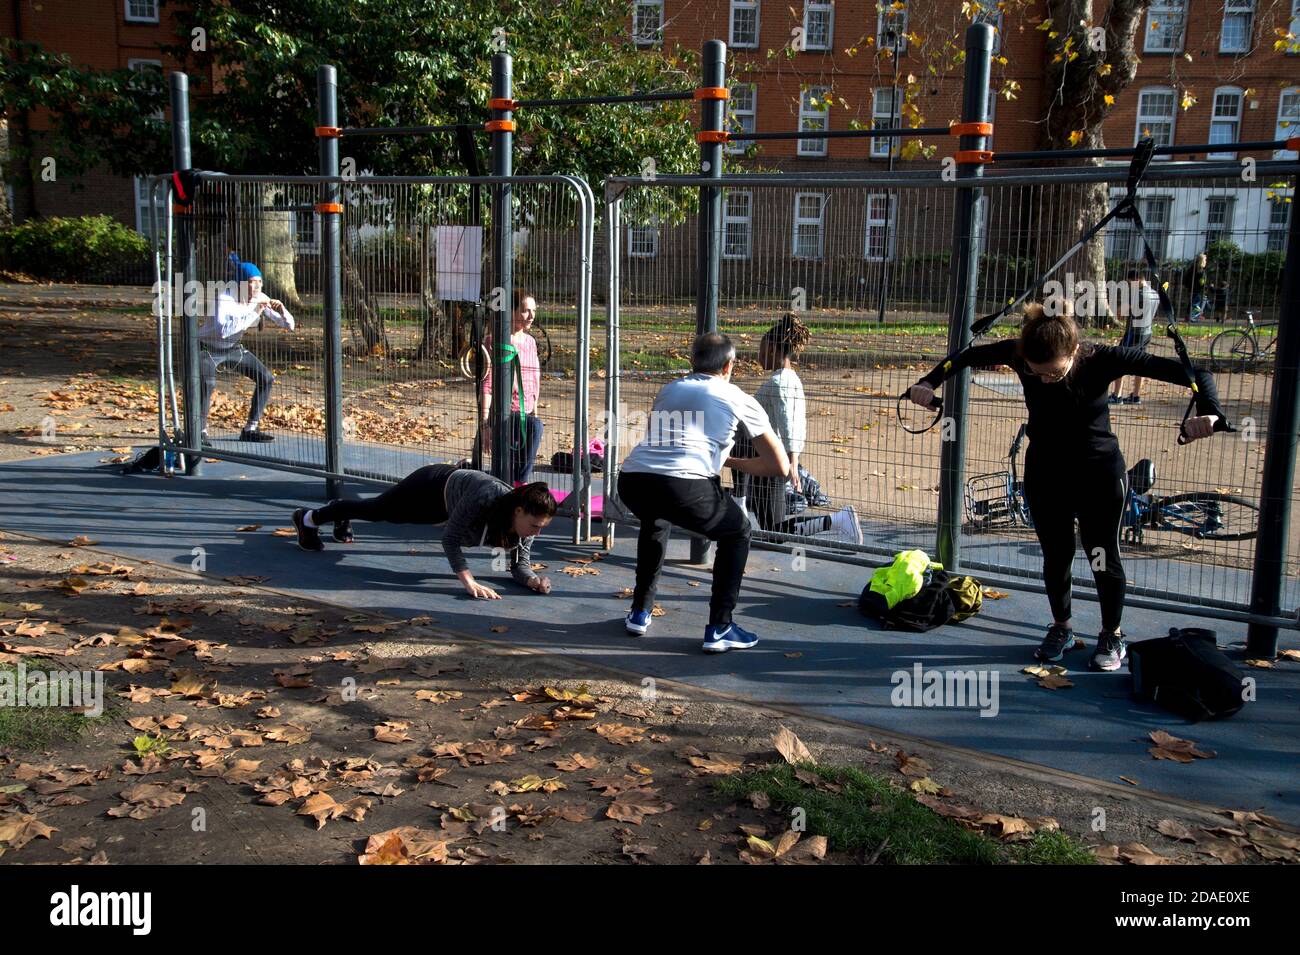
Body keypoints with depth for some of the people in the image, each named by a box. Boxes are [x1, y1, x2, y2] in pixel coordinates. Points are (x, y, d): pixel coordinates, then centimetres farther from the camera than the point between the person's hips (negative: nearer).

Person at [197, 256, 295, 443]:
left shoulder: (260, 299, -12)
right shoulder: (224, 298, -29)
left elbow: (289, 325, -8)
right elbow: (223, 330, -47)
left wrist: (282, 310, -30)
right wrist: (253, 313, -45)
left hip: (233, 348, 6)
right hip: (207, 348, -6)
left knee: (266, 378, -2)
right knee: (207, 383, -31)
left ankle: (250, 429, 9)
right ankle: (201, 431, -15)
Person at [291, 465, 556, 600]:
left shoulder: (528, 521, -28)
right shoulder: (485, 499, -46)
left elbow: (521, 563, -19)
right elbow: (450, 538, -40)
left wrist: (532, 580, -41)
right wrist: (469, 582, -48)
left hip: (443, 506, 5)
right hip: (432, 486, -5)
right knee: (377, 510, 19)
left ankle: (341, 518, 63)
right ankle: (309, 518, 47)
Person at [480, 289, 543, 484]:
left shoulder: (530, 342, 15)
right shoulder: (496, 341, -6)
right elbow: (487, 384, -10)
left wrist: (534, 413, 17)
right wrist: (485, 423, -15)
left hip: (525, 414, 8)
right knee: (534, 426, -34)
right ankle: (521, 484, -29)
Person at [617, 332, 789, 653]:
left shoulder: (668, 390, 31)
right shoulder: (739, 399, 19)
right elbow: (780, 467, 20)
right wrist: (732, 462, 34)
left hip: (631, 479, 5)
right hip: (683, 486, -5)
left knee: (655, 523, 39)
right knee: (737, 532, 23)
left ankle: (640, 612, 39)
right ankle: (719, 629, 16)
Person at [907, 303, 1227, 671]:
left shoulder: (1102, 360, -28)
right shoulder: (1018, 353, -21)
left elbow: (1192, 373, -27)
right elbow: (966, 357, -5)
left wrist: (1208, 412, -45)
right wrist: (928, 383, -20)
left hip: (1099, 477, -2)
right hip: (1044, 475, 3)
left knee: (1104, 558, 8)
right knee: (1055, 557, 14)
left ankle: (1112, 636, 29)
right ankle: (1061, 627, 36)